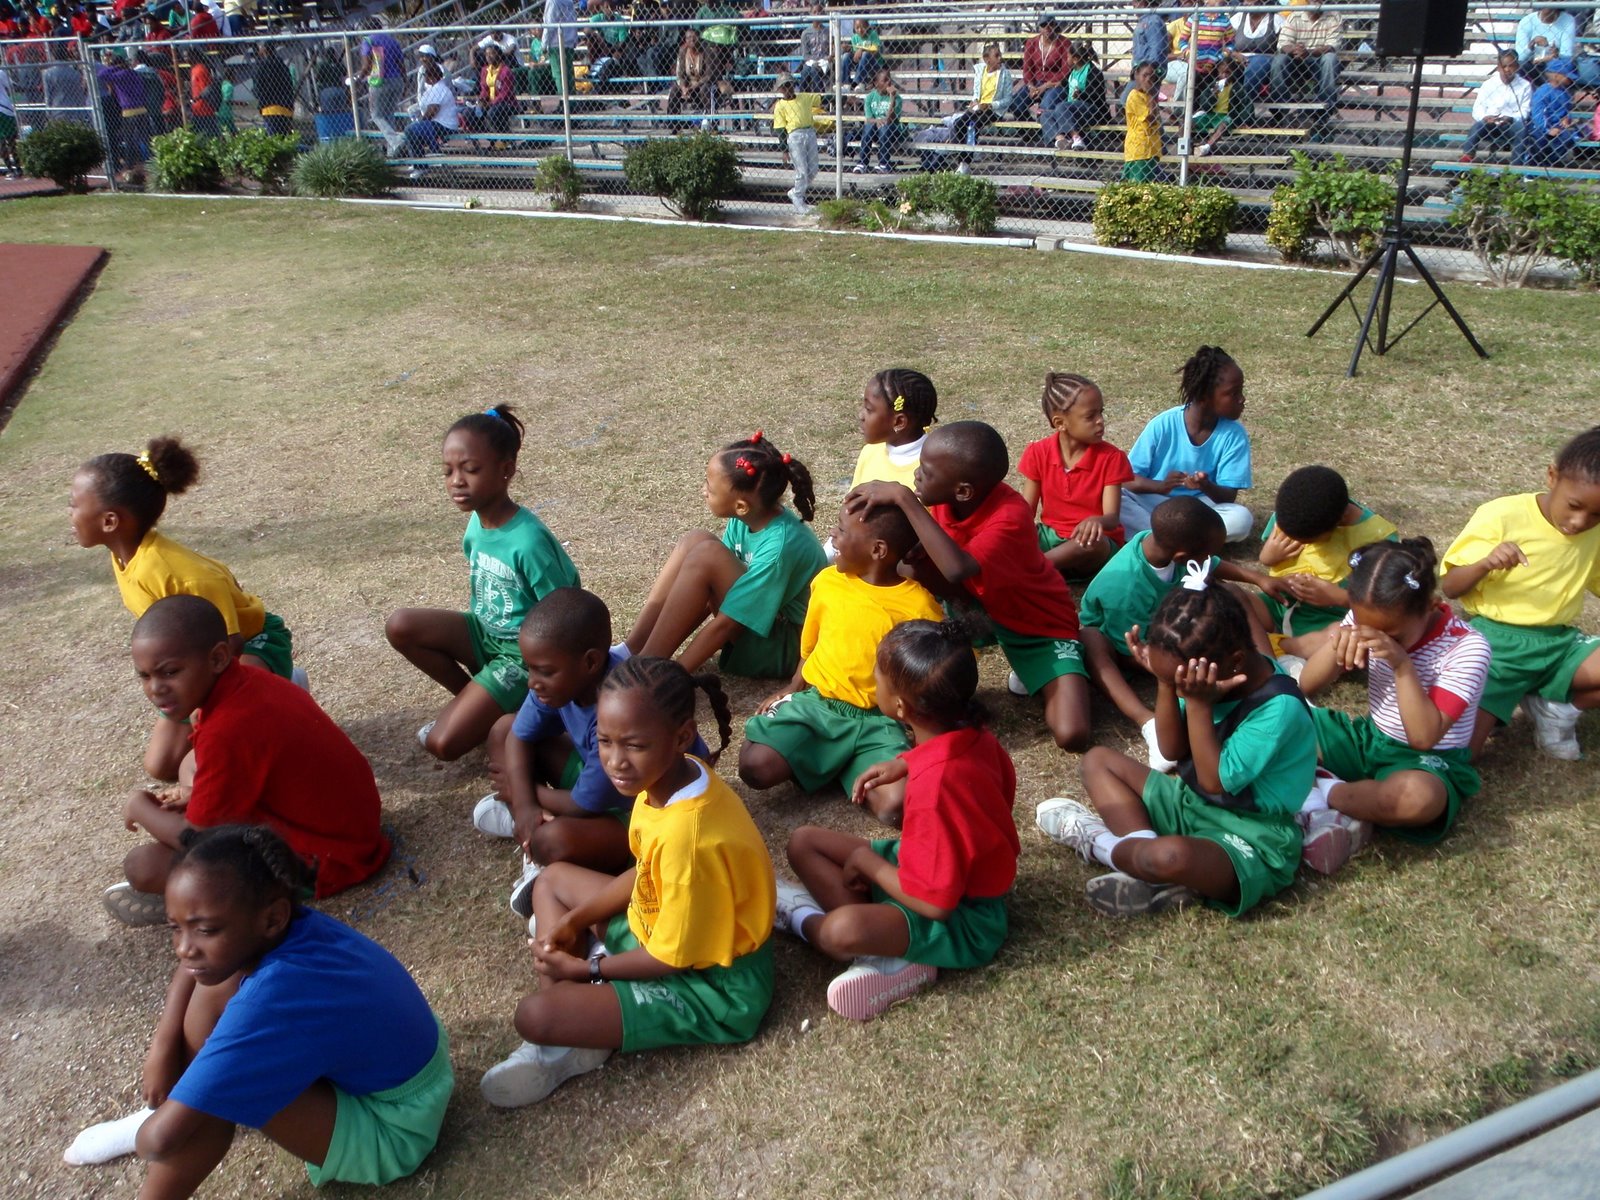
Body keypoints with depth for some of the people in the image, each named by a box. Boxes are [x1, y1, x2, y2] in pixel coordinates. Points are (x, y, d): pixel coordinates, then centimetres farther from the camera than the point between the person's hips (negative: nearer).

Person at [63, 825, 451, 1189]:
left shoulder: (274, 995, -36)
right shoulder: (290, 930, -16)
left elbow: (160, 1140, -33)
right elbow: (193, 967, 9)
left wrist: (146, 1137, -10)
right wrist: (163, 1046, -3)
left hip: (391, 1129, -8)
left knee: (213, 1094, -24)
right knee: (213, 984, 0)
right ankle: (167, 1111, 19)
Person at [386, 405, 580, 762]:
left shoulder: (528, 540, -28)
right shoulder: (476, 524, -4)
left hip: (525, 652, -8)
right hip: (487, 633, 8)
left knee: (443, 743, -16)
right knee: (400, 626, -13)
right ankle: (471, 699, 5)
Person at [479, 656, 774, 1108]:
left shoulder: (687, 836, -34)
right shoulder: (667, 780, -8)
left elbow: (672, 958, -24)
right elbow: (645, 873, 8)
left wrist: (589, 968, -10)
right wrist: (575, 919, -1)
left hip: (710, 986, -10)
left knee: (536, 1015, -23)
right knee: (553, 879, 18)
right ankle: (572, 1020, 4)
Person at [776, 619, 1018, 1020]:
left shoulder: (934, 787, -34)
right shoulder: (972, 733, -10)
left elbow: (934, 903, -30)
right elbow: (1004, 787, 14)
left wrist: (865, 859, -14)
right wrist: (908, 765, 5)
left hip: (960, 919, -9)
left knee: (842, 931, -36)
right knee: (803, 842, 4)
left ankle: (801, 918, 1)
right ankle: (889, 954, -10)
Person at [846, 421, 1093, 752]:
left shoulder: (1011, 517, -37)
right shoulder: (944, 498, -17)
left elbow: (957, 571, -55)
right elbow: (953, 590, -12)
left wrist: (904, 498, -52)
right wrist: (913, 556, -33)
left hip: (1040, 623, -5)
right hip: (978, 606, 5)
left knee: (1071, 735, -22)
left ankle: (1030, 669, 6)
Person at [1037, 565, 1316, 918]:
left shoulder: (1279, 707, -24)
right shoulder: (1209, 679, -3)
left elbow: (1216, 780, -23)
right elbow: (1172, 751, 1)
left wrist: (1198, 704, -27)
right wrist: (1166, 685, -13)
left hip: (1252, 841, -9)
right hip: (1191, 804, 9)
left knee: (1172, 856, -41)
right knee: (1098, 760, 9)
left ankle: (1099, 844, -6)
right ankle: (1144, 846, -15)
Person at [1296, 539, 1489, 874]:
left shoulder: (1467, 648, -20)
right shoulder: (1368, 620, -8)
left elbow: (1424, 737, -27)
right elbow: (1306, 687, -8)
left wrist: (1403, 666, -36)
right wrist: (1337, 644, -27)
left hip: (1428, 761, -5)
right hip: (1368, 739, 5)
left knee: (1419, 796, -43)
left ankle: (1322, 795, -18)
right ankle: (1342, 810, -24)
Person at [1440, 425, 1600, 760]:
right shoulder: (1502, 517, -13)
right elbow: (1448, 587, -11)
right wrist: (1485, 564, -31)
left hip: (1559, 642, 4)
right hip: (1496, 638, -4)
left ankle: (1553, 705, 5)